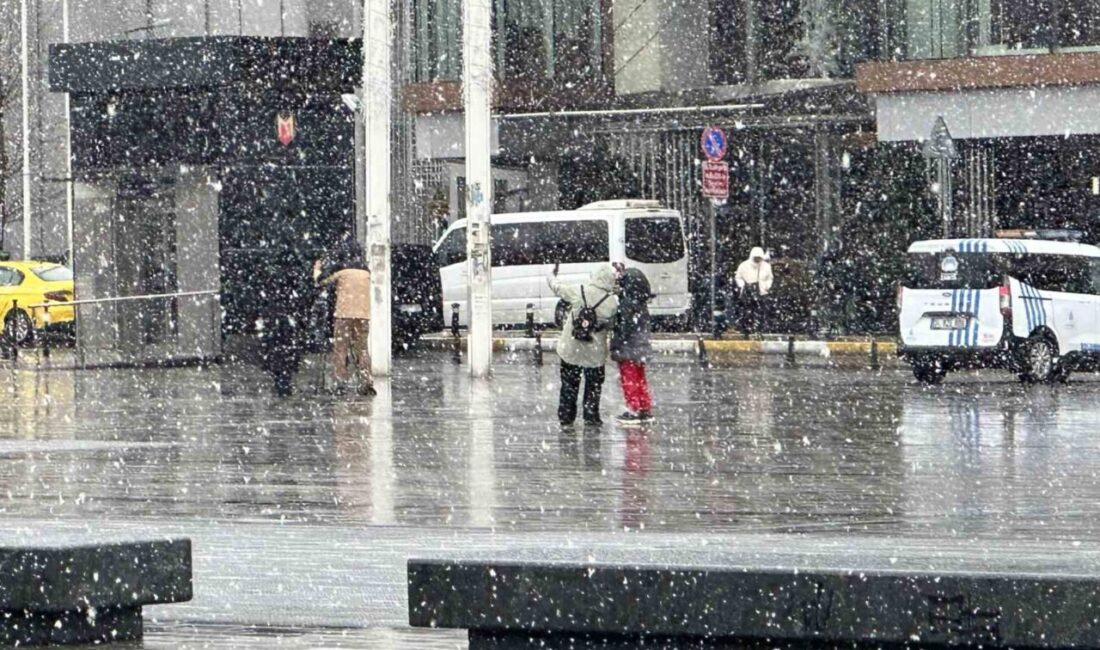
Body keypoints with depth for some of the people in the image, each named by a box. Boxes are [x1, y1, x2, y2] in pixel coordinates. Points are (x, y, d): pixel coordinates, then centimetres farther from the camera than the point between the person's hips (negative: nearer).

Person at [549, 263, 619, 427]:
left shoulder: (578, 291, -11)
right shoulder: (612, 302, -15)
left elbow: (558, 288, 4)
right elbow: (611, 324, -7)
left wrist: (553, 276, 24)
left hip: (571, 349, 2)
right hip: (595, 352, -2)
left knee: (569, 383, 15)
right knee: (594, 384, 14)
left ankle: (566, 416, 18)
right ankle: (591, 416, 13)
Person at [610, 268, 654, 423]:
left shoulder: (627, 305, -20)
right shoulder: (642, 304, 6)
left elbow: (624, 328, -20)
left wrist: (616, 348, -15)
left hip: (628, 351, -8)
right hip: (641, 349, 8)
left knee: (629, 381, 1)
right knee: (640, 381, 16)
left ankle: (634, 410, 3)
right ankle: (646, 409, 21)